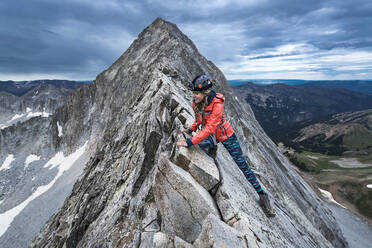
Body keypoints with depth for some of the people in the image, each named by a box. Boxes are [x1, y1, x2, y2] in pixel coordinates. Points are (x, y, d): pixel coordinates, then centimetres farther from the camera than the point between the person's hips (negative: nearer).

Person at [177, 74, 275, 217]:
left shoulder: (216, 104, -33)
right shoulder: (196, 103, -12)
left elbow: (209, 129, -38)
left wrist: (190, 142, -41)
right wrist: (190, 130, -5)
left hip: (225, 136, -5)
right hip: (207, 135, 6)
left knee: (242, 166, -2)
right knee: (203, 144, -29)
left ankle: (262, 196, 12)